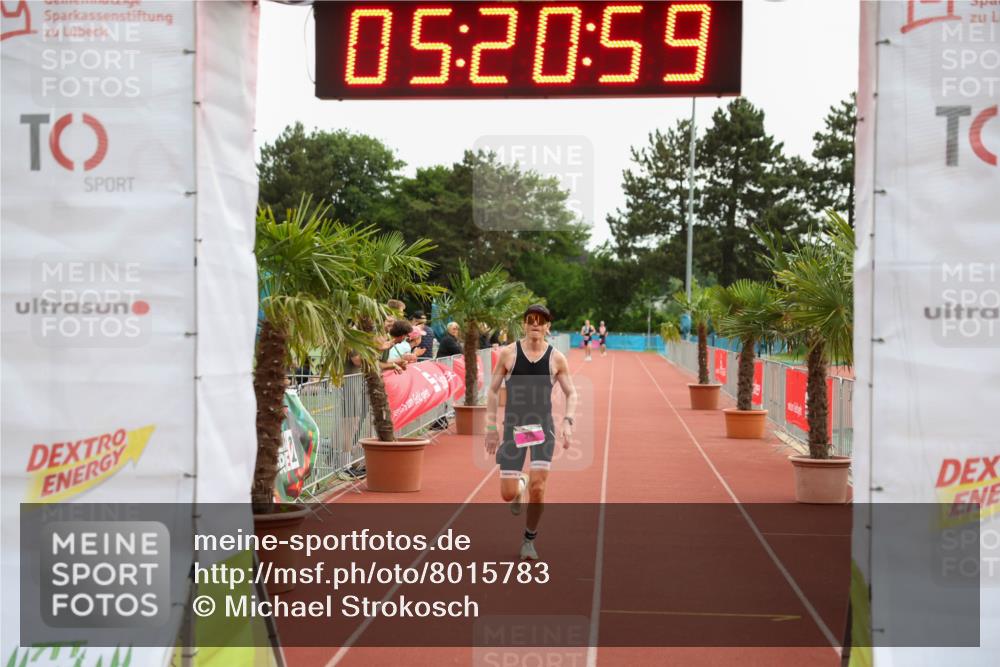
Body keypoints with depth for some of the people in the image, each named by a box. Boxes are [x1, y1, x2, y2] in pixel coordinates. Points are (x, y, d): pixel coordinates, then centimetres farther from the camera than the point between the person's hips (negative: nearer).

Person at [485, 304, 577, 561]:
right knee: (507, 494, -3)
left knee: (537, 488, -11)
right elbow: (493, 390, 4)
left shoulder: (556, 358, 0)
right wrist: (491, 426, 1)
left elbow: (571, 394, 6)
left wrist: (568, 421, -10)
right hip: (513, 426, 0)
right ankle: (519, 485, 37)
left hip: (543, 426, 0)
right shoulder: (508, 353, -2)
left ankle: (529, 539, 12)